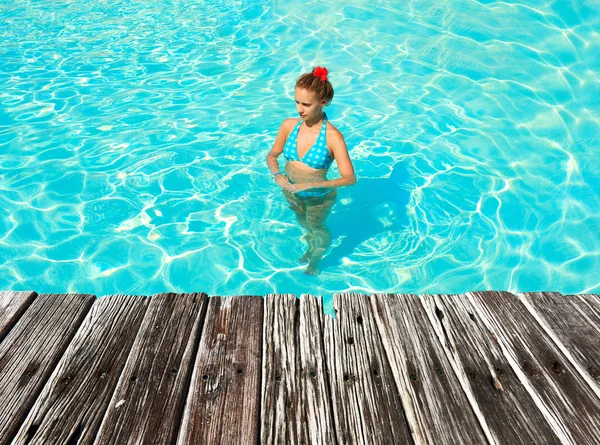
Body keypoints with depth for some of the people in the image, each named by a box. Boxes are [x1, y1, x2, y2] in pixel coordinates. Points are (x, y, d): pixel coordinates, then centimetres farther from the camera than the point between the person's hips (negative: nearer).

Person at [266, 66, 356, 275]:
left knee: (317, 227, 25)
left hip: (320, 197, -4)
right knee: (303, 222, 32)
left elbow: (350, 178, -33)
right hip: (291, 191, 4)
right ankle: (311, 246, 65)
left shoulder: (332, 136, -29)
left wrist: (310, 185, -39)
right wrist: (276, 174, -24)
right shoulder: (289, 125, -18)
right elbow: (272, 155, -3)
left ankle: (316, 257, 58)